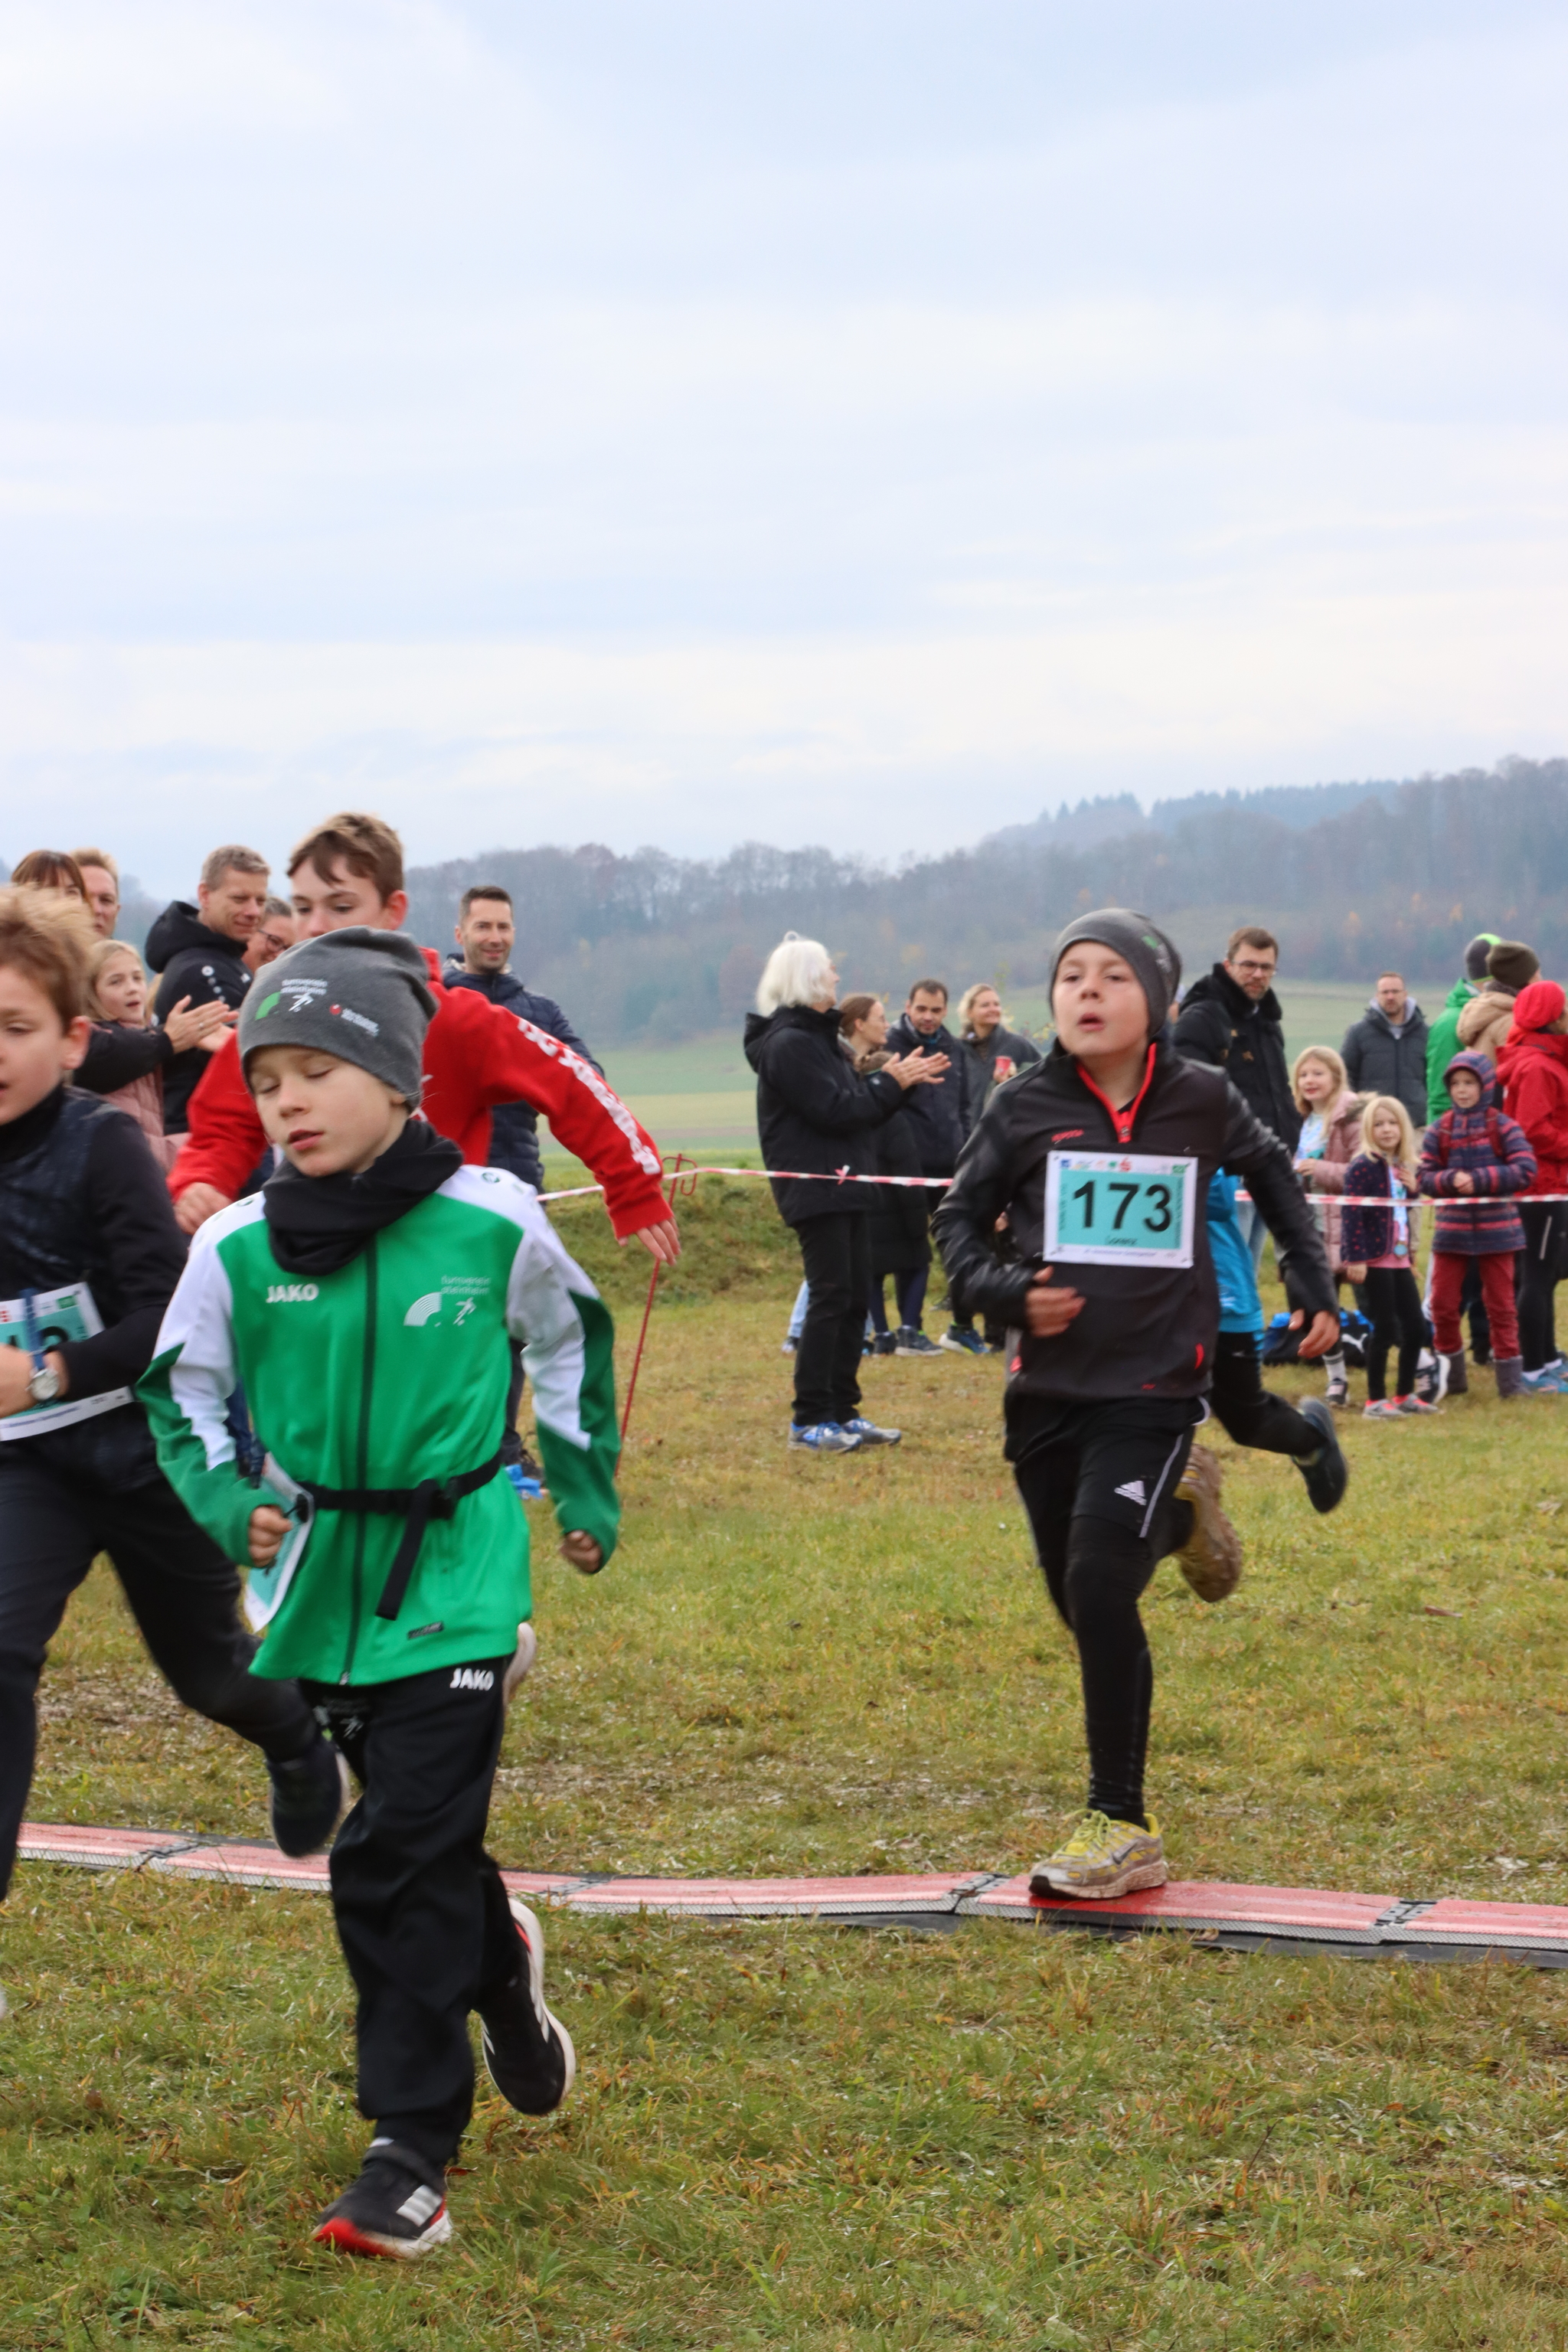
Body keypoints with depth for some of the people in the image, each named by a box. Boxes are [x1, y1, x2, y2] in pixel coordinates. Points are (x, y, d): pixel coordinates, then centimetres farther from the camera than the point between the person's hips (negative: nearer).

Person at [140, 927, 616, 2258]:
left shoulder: (492, 1222, -9)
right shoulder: (238, 1247, -5)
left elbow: (570, 1341, 11)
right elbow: (184, 1389, 10)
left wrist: (586, 1489, 17)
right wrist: (226, 1497, -6)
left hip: (456, 1573, -3)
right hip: (321, 1576, 4)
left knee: (400, 1859, -9)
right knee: (415, 1841, 16)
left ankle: (413, 2147, -1)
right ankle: (499, 1963, 47)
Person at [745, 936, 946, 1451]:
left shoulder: (819, 1037, 19)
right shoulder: (789, 1043, -13)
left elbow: (859, 1106, 17)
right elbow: (834, 1111, -18)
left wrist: (898, 1080, 4)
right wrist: (892, 1083, -10)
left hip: (844, 1185, 10)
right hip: (813, 1189, -10)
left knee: (853, 1297, 9)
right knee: (832, 1295, -11)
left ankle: (843, 1411, 14)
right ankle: (809, 1420, -8)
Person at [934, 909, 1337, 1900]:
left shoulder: (1202, 1099, -1)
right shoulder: (1026, 1108, -1)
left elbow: (1270, 1171, 19)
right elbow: (961, 1218, 9)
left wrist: (1315, 1284, 17)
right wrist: (1003, 1292, -9)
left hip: (1156, 1384, -3)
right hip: (1049, 1389, 3)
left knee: (1100, 1586, -17)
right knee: (1078, 1604, 11)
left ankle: (1121, 1826, -7)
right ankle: (1176, 1509, 43)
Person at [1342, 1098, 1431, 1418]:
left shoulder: (1405, 1168, 13)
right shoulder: (1363, 1167, -12)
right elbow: (1352, 1214, -17)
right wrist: (1356, 1258, -21)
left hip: (1400, 1259, 8)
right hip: (1375, 1259, -8)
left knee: (1416, 1327, 8)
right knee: (1385, 1328, -5)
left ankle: (1405, 1395, 21)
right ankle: (1375, 1401, 4)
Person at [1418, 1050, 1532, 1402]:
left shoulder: (1503, 1126, -5)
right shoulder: (1440, 1129, 2)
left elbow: (1526, 1170, -14)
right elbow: (1425, 1176, -1)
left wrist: (1479, 1179, -20)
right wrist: (1451, 1180, -21)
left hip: (1496, 1230, -2)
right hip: (1451, 1229, 2)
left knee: (1500, 1305, 4)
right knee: (1443, 1305, 5)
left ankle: (1510, 1381, 10)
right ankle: (1449, 1377, 20)